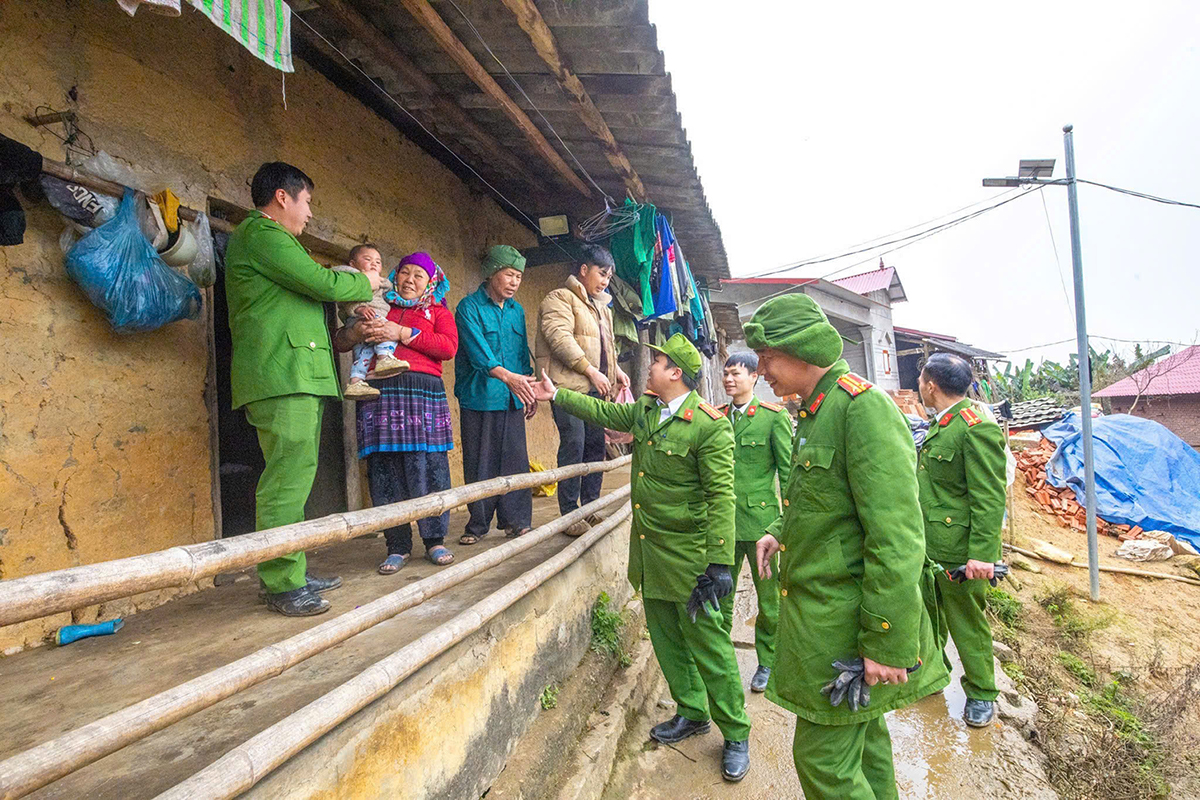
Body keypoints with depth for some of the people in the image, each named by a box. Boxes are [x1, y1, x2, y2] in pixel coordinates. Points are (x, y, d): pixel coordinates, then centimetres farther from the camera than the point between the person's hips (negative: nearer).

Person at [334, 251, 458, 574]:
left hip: (424, 391, -2)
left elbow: (449, 347, -1)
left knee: (427, 467, -4)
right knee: (385, 469, -1)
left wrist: (403, 333, -8)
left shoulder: (438, 311, 19)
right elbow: (338, 342, 20)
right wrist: (356, 330, -3)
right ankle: (398, 545, 8)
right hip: (380, 392, 2)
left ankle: (435, 540, 8)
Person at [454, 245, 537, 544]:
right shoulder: (469, 306, -4)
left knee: (515, 460, 4)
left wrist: (529, 391, 14)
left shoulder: (517, 311, 16)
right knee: (479, 463, 2)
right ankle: (478, 524, 14)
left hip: (512, 398, 5)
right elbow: (477, 350, -18)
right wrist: (506, 376, -32)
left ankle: (514, 520, 14)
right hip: (479, 397, -5)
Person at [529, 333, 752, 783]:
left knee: (708, 645, 3)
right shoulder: (644, 411, 6)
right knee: (666, 640, 19)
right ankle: (692, 713, 38)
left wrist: (719, 563, -23)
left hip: (687, 555, -8)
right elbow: (605, 412, 23)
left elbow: (721, 497, -20)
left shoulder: (710, 426, -18)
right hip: (648, 552, 8)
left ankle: (735, 733, 22)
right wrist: (556, 395, 28)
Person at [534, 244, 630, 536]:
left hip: (595, 388, 9)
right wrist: (591, 370, -19)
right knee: (573, 446, -10)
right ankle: (570, 515, -1)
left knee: (596, 445, 9)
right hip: (570, 385, -8)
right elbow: (559, 337, -16)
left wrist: (615, 370, 12)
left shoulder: (600, 306, 25)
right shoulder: (560, 298, -2)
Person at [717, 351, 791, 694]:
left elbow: (788, 472, -4)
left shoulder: (774, 416, -4)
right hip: (722, 521, 4)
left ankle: (767, 663, 29)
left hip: (761, 519, -3)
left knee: (769, 598, 9)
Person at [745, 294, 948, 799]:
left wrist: (888, 646, -23)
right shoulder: (815, 413, 10)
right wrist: (782, 532, 7)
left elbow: (896, 539, -25)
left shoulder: (864, 407, -21)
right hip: (820, 609, 9)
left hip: (846, 623, -9)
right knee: (861, 736, 24)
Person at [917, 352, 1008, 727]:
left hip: (958, 550, -9)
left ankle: (981, 694, 28)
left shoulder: (977, 428, -20)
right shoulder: (939, 425, 10)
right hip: (927, 545, 9)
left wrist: (981, 555, -24)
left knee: (968, 623, 9)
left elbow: (990, 499, -22)